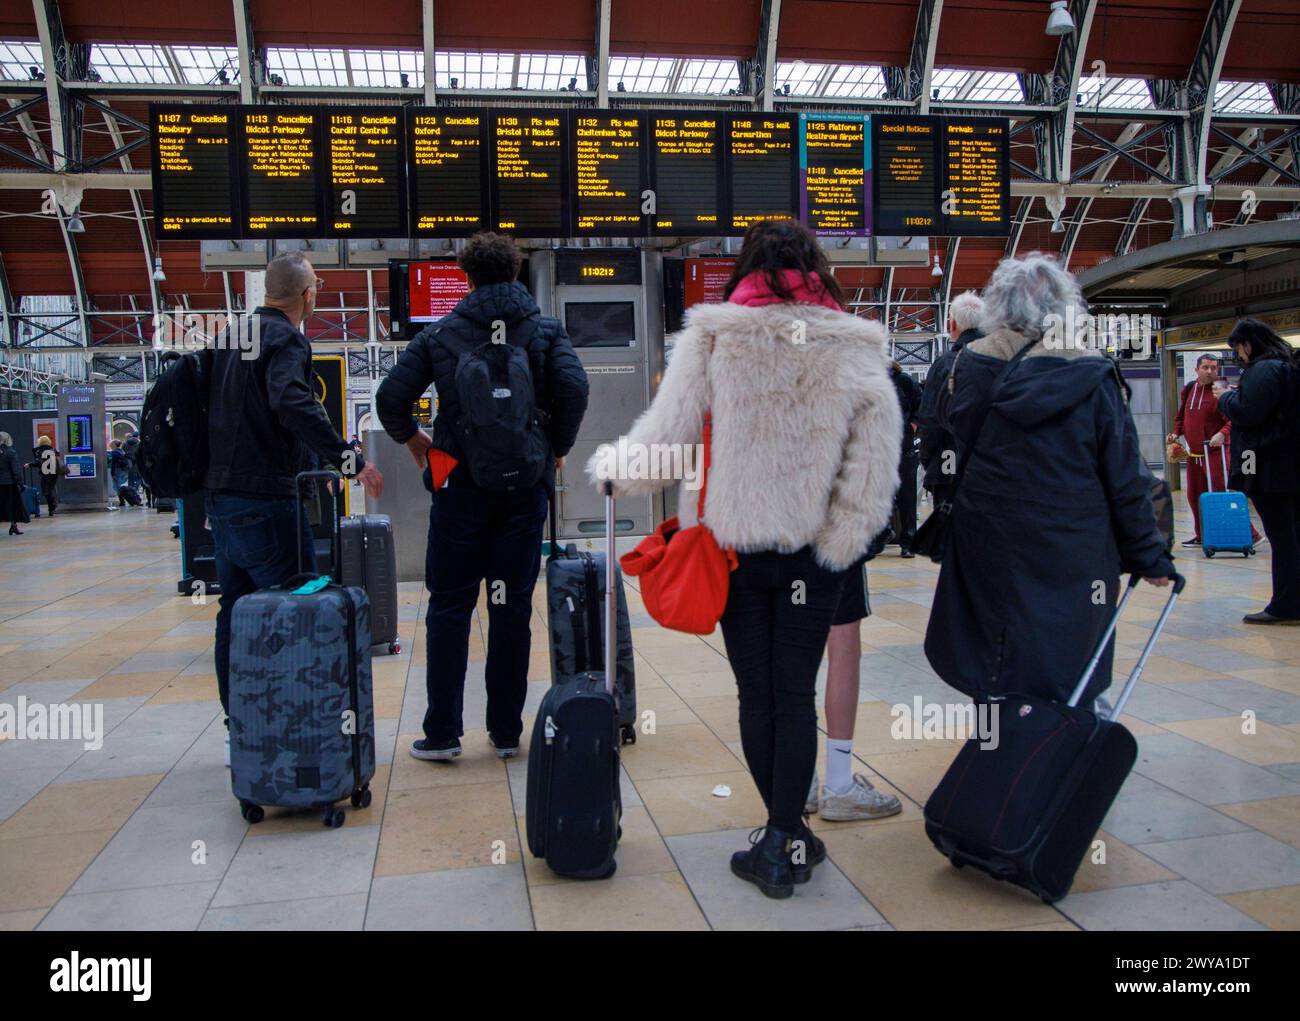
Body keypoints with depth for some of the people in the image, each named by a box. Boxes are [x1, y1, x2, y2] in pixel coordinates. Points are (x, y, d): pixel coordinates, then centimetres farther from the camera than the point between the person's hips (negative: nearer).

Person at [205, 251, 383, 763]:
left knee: (235, 613, 13)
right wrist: (348, 459, -30)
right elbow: (294, 405, -30)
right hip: (266, 499, -9)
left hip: (221, 495, 9)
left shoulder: (232, 334, 15)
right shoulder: (286, 341, -12)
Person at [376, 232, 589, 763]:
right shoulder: (546, 331, 4)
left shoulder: (440, 334, 3)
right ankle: (506, 731, 14)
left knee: (449, 606, 7)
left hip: (461, 483, -1)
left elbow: (391, 397, -4)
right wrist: (557, 447, 2)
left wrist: (410, 438, 15)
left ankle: (443, 732, 9)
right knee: (513, 607, 7)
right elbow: (574, 388, -12)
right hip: (525, 483, 1)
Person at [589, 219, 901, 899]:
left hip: (735, 544, 0)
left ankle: (785, 837, 23)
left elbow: (666, 439, -4)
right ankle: (784, 842, 14)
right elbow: (877, 459, -6)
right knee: (796, 695, 10)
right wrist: (838, 543, -1)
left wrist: (609, 466, 13)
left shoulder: (712, 338, -6)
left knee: (756, 694, 12)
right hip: (812, 553, 1)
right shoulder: (854, 347, -1)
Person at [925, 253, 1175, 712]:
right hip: (1073, 554, -2)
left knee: (995, 684, 13)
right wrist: (1149, 555, 5)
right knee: (1067, 685, 10)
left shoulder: (973, 365, -3)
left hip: (990, 550, 2)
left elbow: (947, 420, 18)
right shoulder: (1092, 375, -8)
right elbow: (1125, 477, -5)